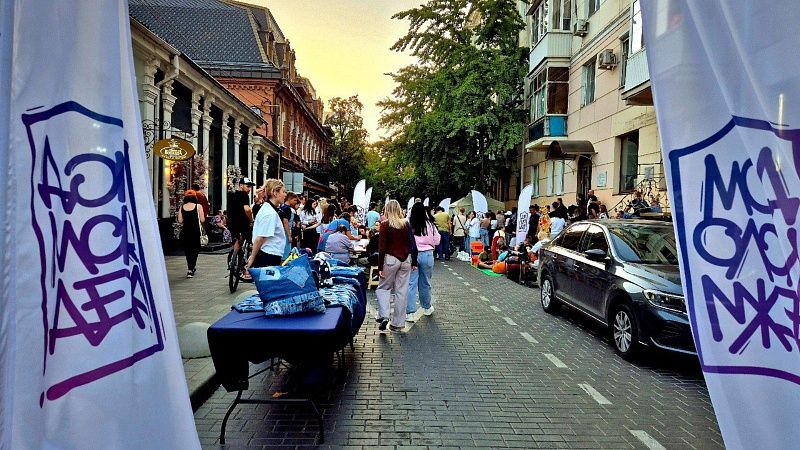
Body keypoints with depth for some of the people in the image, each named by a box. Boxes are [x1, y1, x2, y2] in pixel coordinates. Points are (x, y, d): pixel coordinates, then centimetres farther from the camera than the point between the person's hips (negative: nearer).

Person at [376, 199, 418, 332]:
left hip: (390, 259, -3)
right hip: (406, 260, 4)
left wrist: (380, 267, -6)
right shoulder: (407, 224, 3)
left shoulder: (385, 224, -7)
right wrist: (414, 262, 13)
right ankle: (398, 323, 12)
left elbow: (382, 247, -10)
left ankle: (383, 316, -5)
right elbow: (413, 244, 5)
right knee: (402, 291, 7)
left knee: (383, 288, 13)